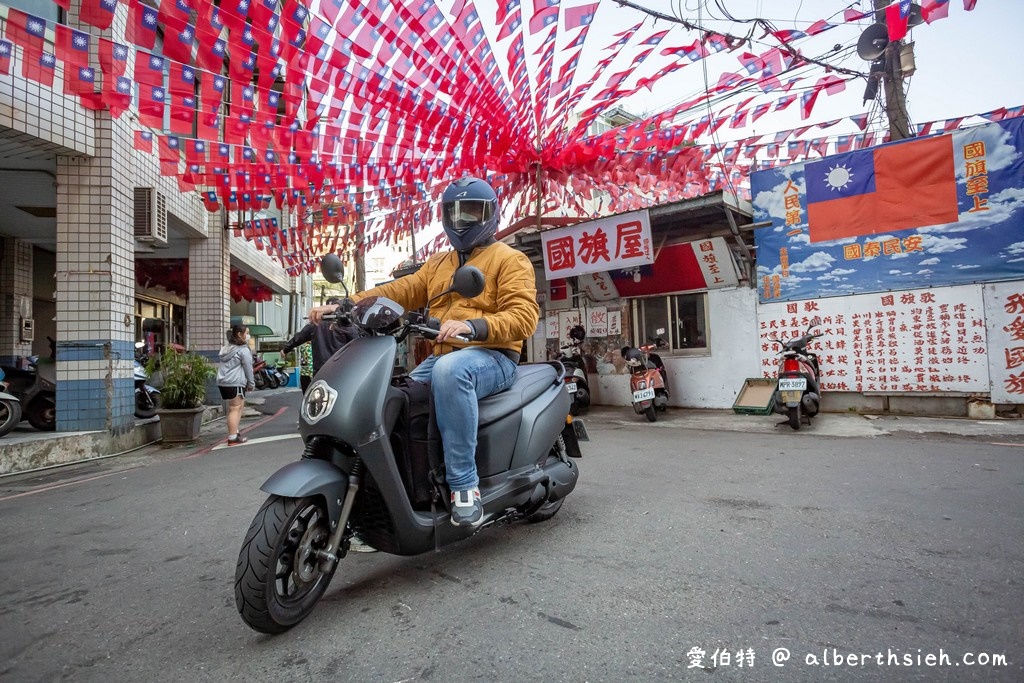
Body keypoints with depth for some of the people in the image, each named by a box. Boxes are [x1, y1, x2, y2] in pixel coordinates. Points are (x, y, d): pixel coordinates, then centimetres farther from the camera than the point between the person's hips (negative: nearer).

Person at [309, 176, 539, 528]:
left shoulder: (510, 259, 4)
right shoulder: (437, 264, 25)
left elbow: (524, 317, -11)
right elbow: (398, 291, 11)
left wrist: (472, 326, -28)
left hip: (491, 356, -6)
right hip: (441, 356, 7)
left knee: (450, 369, -37)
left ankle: (464, 485, -30)